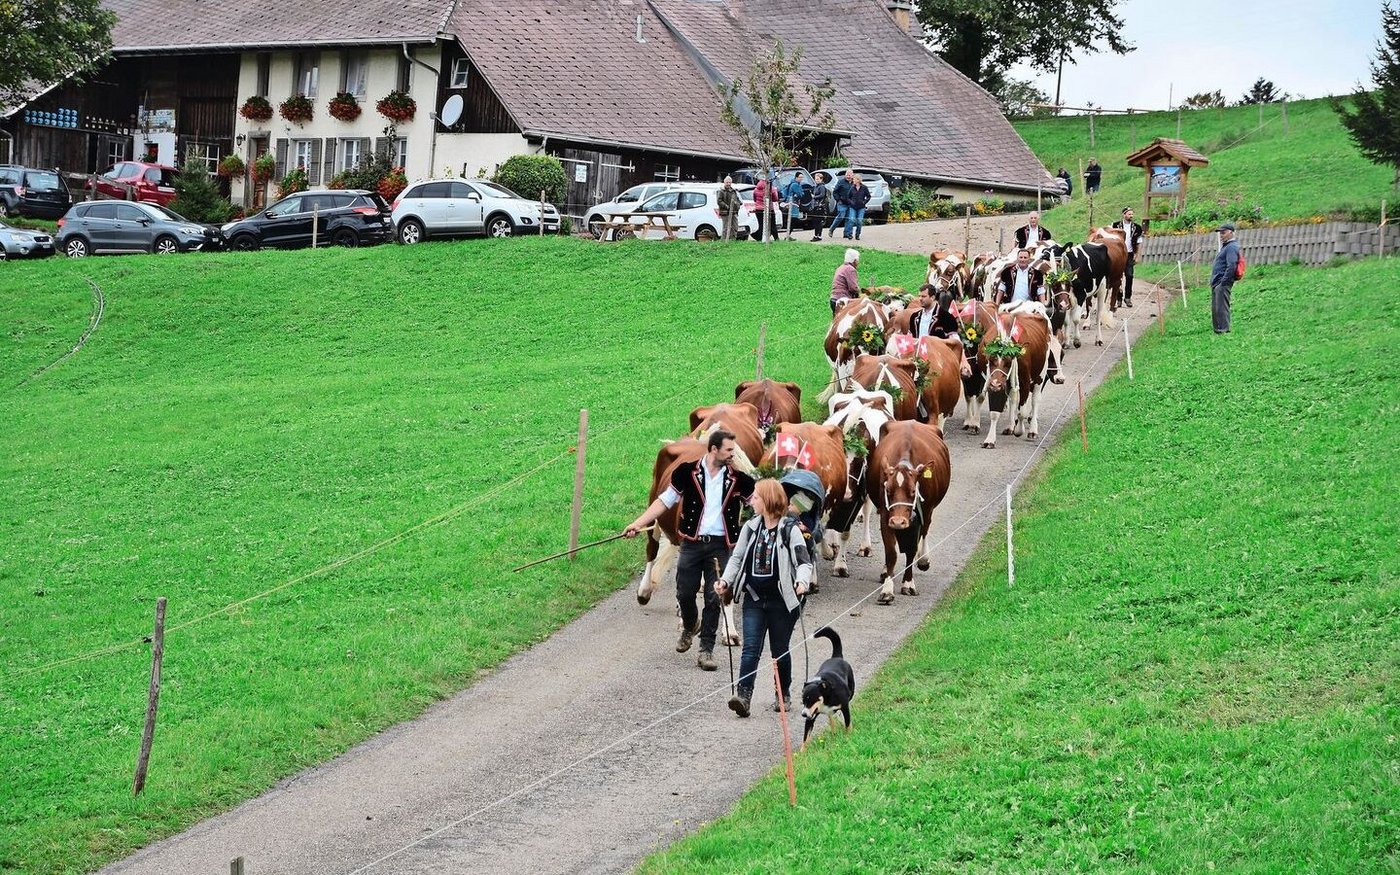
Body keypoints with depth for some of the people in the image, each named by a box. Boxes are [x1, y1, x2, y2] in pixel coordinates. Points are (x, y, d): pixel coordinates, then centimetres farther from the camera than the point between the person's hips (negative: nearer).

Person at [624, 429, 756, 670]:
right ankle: (690, 626, 36)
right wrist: (638, 524, -1)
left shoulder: (737, 479, 1)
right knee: (685, 593, 4)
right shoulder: (688, 472, -2)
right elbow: (665, 500, 4)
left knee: (714, 598, -2)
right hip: (692, 543, 0)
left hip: (720, 545, 0)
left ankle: (706, 650, 6)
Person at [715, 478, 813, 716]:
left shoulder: (790, 530, -7)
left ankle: (783, 693, 27)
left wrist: (802, 582, -31)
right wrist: (725, 580, -3)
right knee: (751, 648, -8)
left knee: (780, 650, 9)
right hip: (754, 599, 3)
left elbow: (804, 561, -11)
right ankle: (743, 695, -16)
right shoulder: (750, 528, 6)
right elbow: (737, 557, 12)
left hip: (781, 601, -3)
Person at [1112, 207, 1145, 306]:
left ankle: (1128, 297, 3)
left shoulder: (1136, 228, 6)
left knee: (1129, 276, -5)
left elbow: (1139, 243, 9)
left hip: (1129, 255, 1)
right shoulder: (1116, 226, 1)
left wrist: (1137, 256, 3)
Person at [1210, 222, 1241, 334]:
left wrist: (1223, 282, -22)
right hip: (1217, 283, 11)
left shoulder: (1232, 247, -12)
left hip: (1222, 283, -11)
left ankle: (1223, 330, -12)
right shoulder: (1226, 246, 21)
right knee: (1216, 309, 13)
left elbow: (1231, 266, -22)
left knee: (1221, 308, -12)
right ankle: (1218, 330, 18)